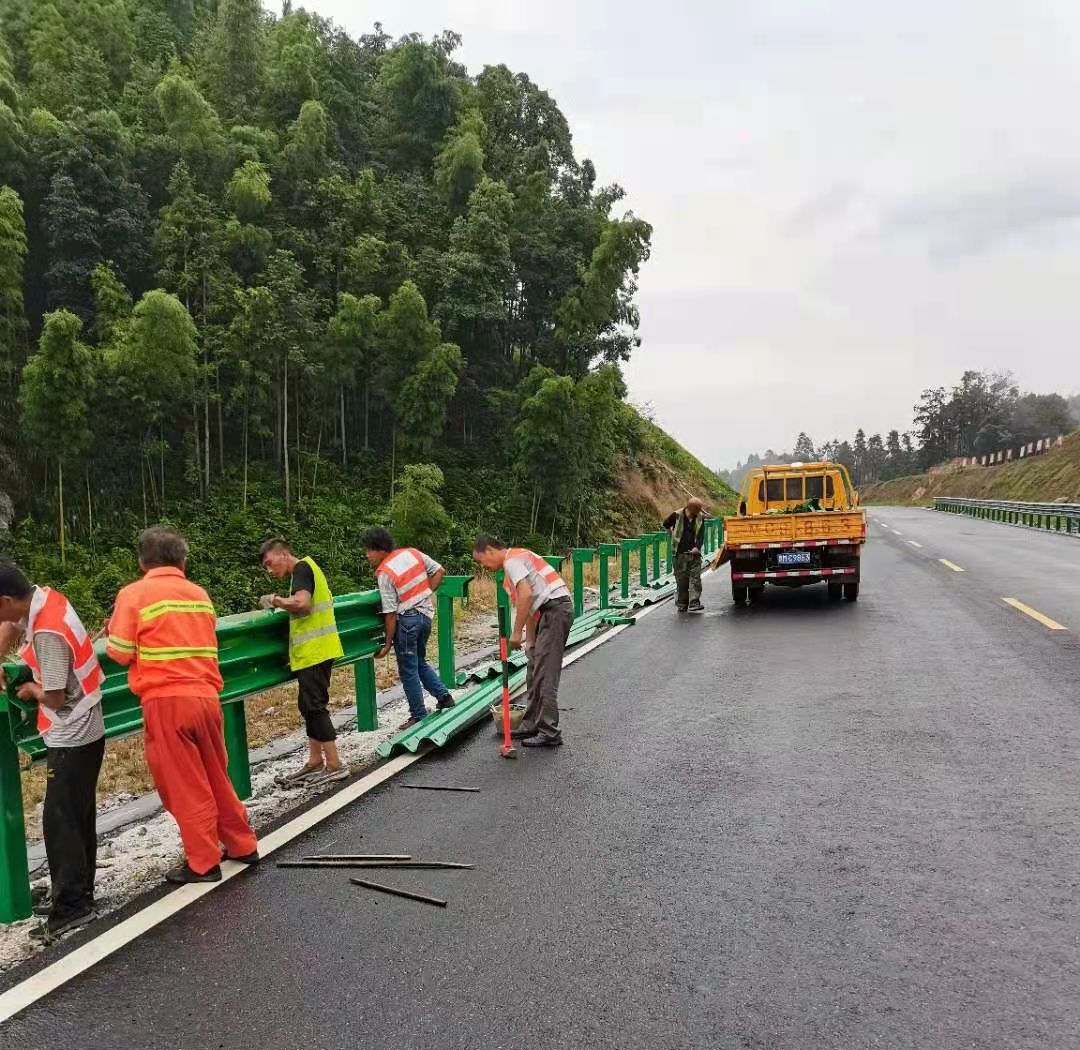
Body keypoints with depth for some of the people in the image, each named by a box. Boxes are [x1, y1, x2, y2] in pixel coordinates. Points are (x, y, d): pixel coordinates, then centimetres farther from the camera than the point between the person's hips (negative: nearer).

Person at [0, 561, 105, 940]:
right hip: (79, 732, 10)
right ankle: (76, 893, 28)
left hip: (71, 737, -10)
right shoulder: (43, 597, -1)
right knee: (76, 816, 17)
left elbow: (54, 697, -23)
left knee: (60, 820, -3)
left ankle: (72, 906, 6)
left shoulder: (47, 633, -27)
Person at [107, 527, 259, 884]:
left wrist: (113, 631, 15)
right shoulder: (199, 594, 11)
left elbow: (121, 653, -5)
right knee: (216, 778, 18)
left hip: (166, 701, -5)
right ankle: (242, 846, 28)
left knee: (183, 785, 6)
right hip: (206, 697, 5)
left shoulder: (134, 594, -4)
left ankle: (203, 863, 14)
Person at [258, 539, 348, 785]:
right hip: (312, 651, 10)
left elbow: (301, 602, -26)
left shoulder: (301, 568, -11)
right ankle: (315, 762, 21)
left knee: (313, 705, -5)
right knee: (310, 705, 14)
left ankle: (335, 765, 0)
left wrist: (277, 601, -12)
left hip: (314, 651, -10)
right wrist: (282, 604, 9)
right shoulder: (306, 569, 18)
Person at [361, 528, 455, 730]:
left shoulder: (385, 573, -15)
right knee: (420, 661, 24)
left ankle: (418, 716, 11)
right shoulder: (412, 552, 3)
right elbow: (439, 571, 7)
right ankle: (443, 695, 19)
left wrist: (388, 643, -6)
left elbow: (390, 613, -14)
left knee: (408, 670, 5)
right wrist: (426, 594, 11)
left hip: (407, 619, -7)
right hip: (426, 613, 7)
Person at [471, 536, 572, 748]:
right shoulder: (515, 560, 22)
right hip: (549, 611, 11)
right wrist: (530, 640, 21)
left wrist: (516, 632, -17)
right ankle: (532, 724, 24)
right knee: (535, 672, 15)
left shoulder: (511, 559, -9)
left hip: (555, 609, -11)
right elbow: (530, 605, 23)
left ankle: (549, 733, -3)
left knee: (545, 674, -8)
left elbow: (526, 595, -22)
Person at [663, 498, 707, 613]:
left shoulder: (700, 517, 2)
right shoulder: (677, 516, -5)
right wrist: (673, 534, 10)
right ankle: (682, 605, 13)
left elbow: (701, 534, -1)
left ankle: (694, 603, -7)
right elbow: (666, 524, 14)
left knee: (695, 579, -6)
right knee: (681, 581, 4)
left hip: (694, 553, 2)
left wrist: (697, 547, -14)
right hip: (680, 553, -2)